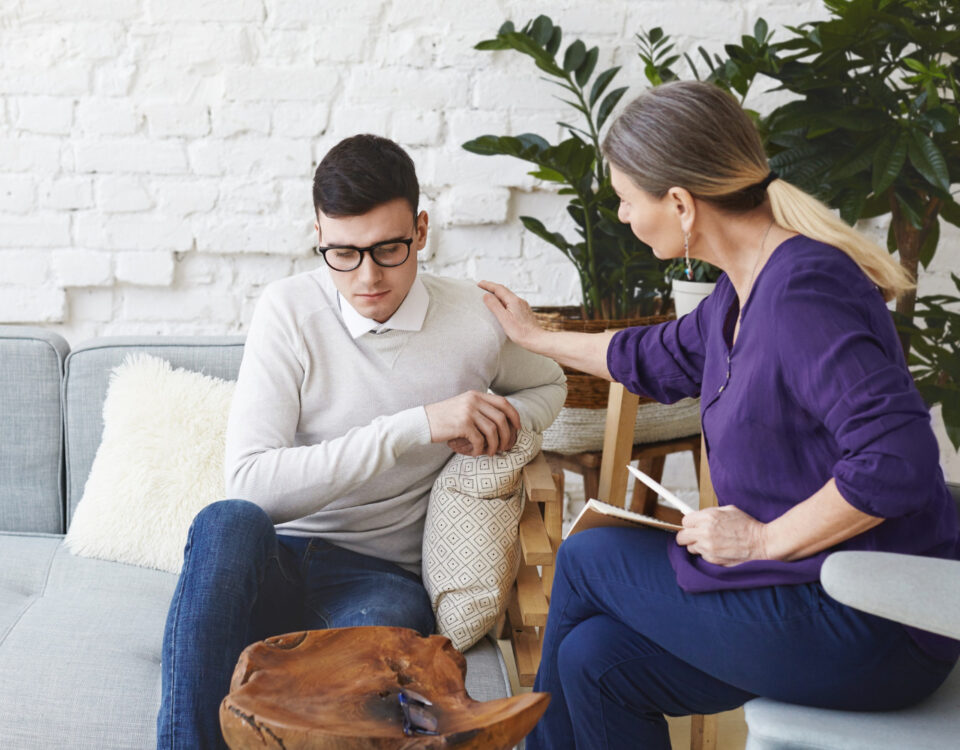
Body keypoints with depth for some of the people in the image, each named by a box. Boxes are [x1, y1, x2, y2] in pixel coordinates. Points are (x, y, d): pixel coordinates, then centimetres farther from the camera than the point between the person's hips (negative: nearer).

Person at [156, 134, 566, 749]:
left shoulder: (476, 319, 0)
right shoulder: (290, 311, -5)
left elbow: (548, 385, 25)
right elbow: (251, 481, -16)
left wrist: (502, 426, -1)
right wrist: (417, 425, -21)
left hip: (380, 576, 0)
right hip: (268, 566, 1)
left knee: (379, 625, -38)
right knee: (227, 522, -36)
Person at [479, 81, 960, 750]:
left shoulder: (803, 288, -23)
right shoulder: (745, 289, 8)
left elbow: (897, 460, -30)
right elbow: (662, 359, 28)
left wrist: (763, 539, -19)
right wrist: (534, 337, 39)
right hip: (823, 594, 8)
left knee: (586, 561, 2)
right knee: (596, 658, 4)